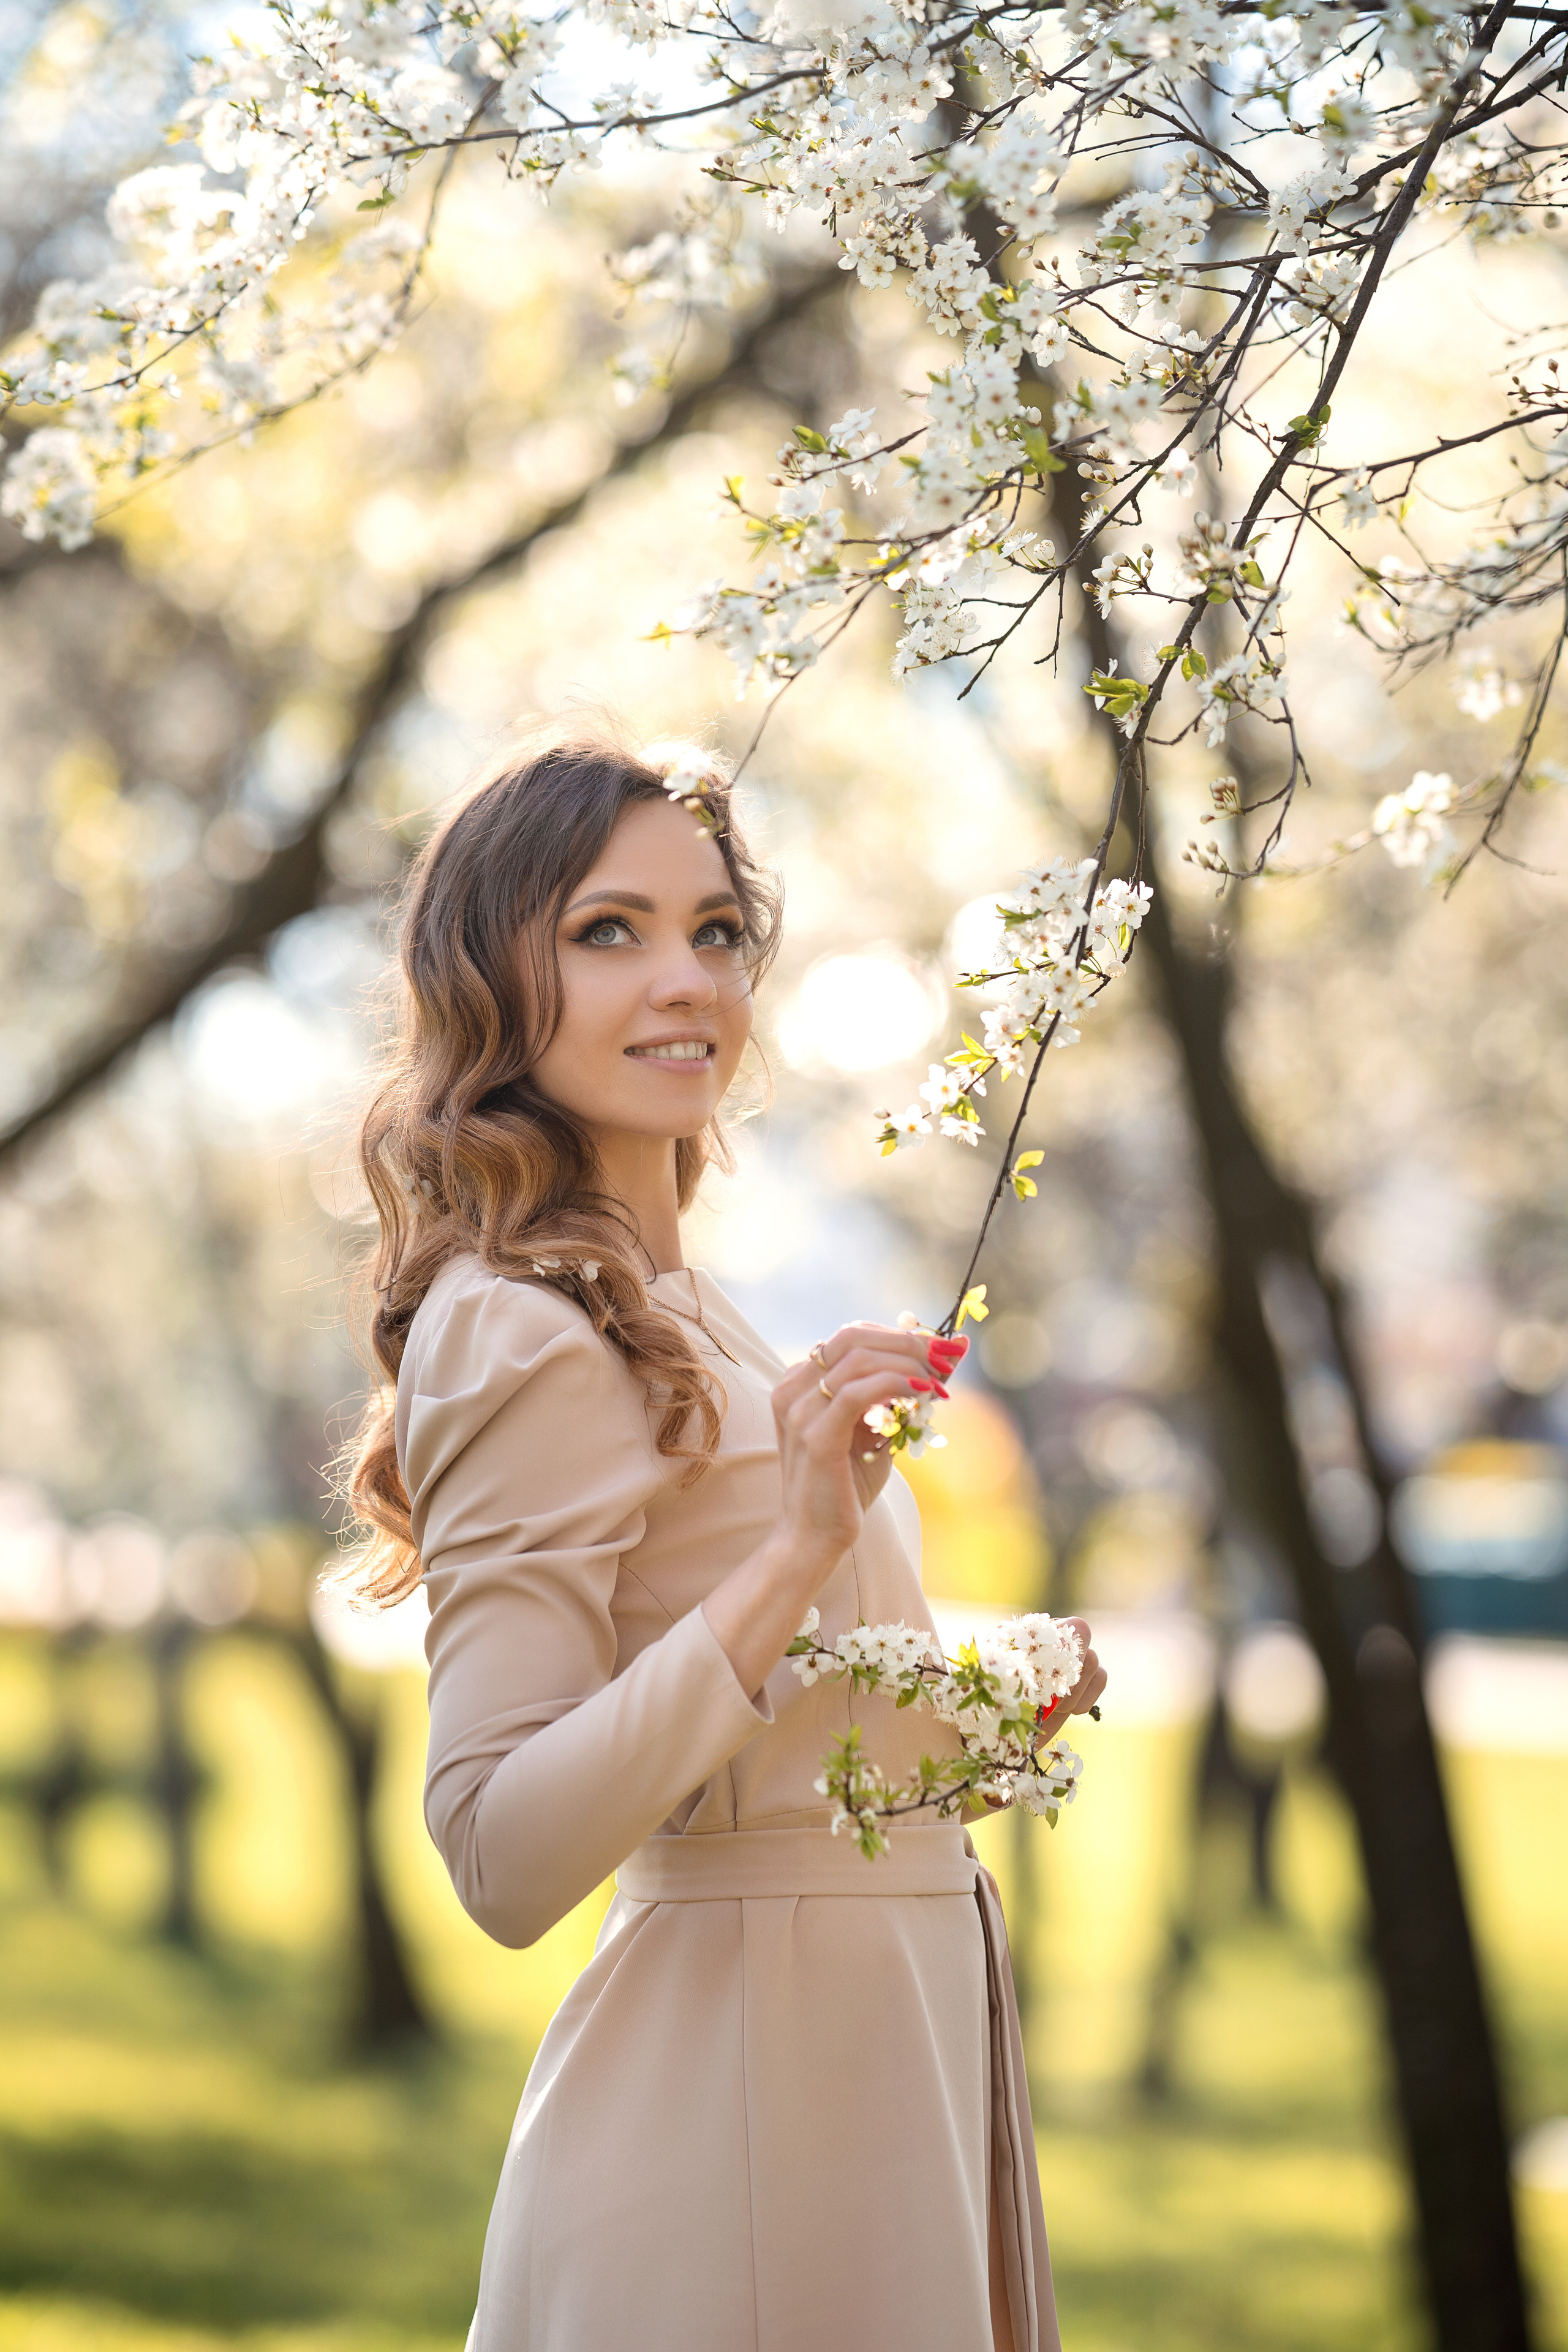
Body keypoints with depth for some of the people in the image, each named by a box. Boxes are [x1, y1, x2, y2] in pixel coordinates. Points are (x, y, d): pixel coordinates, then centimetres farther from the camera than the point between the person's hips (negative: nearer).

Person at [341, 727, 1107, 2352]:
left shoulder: (669, 1312, 13)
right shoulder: (527, 1330, -16)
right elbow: (500, 1860, -24)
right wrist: (796, 1554, -29)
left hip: (893, 2024, 9)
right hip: (743, 2026, -9)